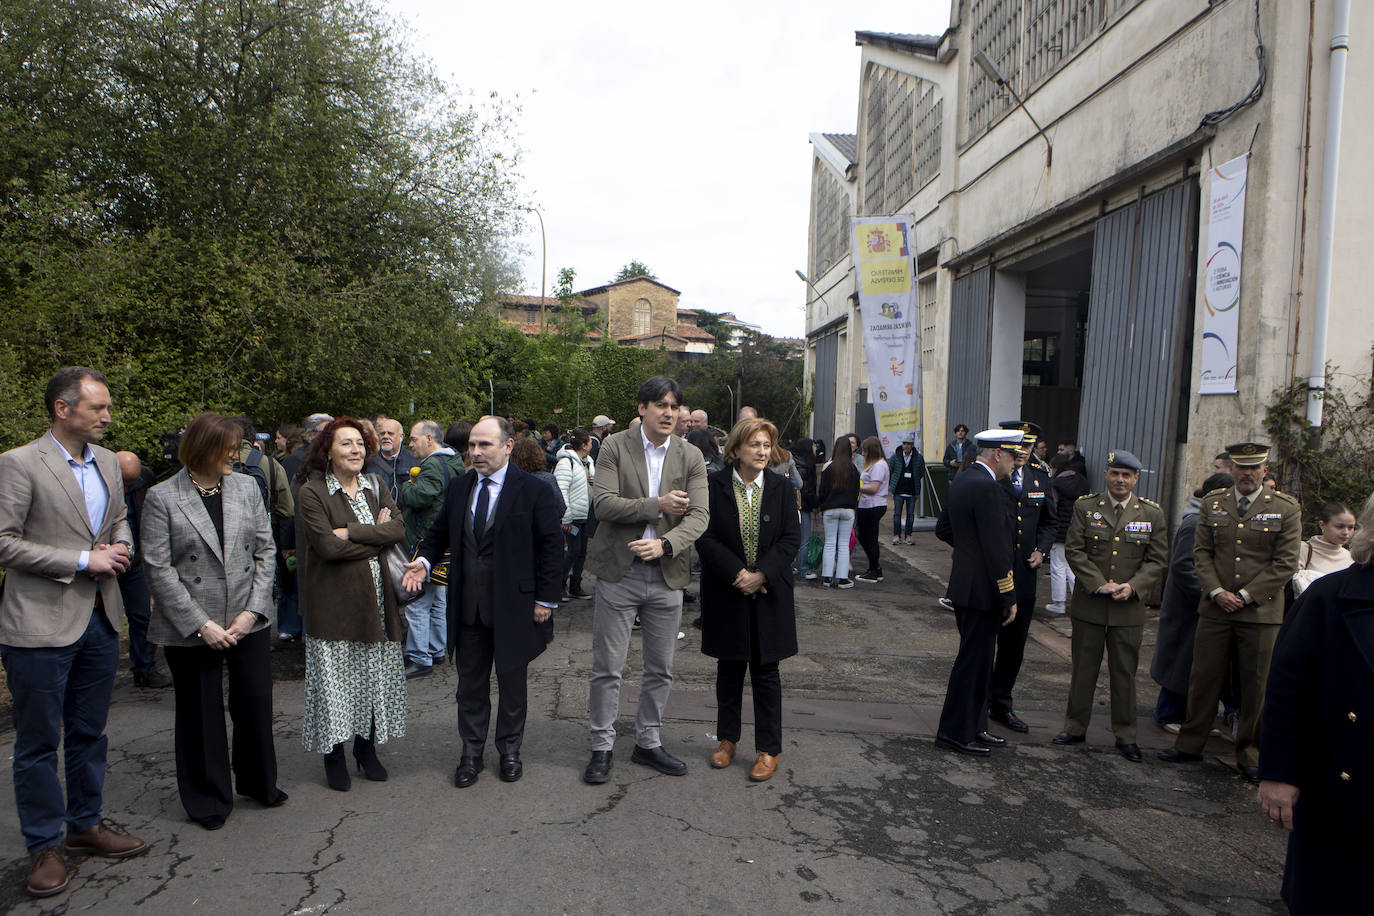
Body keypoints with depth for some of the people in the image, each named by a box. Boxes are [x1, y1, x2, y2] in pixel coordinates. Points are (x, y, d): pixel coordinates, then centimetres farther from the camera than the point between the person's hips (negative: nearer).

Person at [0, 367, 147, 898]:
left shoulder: (107, 462, 9)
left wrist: (121, 546, -1)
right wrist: (82, 561, -18)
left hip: (100, 618, 6)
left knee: (89, 733, 18)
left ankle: (86, 824, 33)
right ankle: (44, 847, 21)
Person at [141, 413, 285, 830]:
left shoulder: (246, 488, 4)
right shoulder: (163, 498, -6)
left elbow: (266, 551, 4)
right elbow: (158, 569, -9)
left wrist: (253, 611, -5)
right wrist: (201, 624, -14)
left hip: (249, 621, 3)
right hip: (190, 629, -3)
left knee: (255, 704, 11)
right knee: (200, 714, 10)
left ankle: (258, 782, 33)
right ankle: (208, 799, 29)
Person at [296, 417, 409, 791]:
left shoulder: (375, 488, 10)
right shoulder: (312, 493, -6)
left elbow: (399, 528, -6)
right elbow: (327, 546, -17)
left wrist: (353, 532, -16)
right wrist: (377, 536, -8)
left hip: (376, 599, 5)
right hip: (334, 602, -4)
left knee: (374, 676, 11)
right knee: (336, 680, 3)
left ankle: (367, 748, 27)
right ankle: (334, 757, 20)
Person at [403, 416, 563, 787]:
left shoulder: (534, 490, -8)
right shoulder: (459, 488, 7)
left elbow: (551, 545, -8)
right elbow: (440, 531, 16)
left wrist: (545, 599, -10)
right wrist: (425, 560, -5)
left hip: (514, 606, -4)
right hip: (468, 607, 4)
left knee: (512, 681, 12)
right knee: (470, 681, 13)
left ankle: (509, 750, 30)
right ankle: (471, 753, 29)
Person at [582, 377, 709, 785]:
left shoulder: (690, 457, 3)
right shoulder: (614, 446, -3)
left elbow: (699, 516, -6)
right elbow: (603, 503, -14)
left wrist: (664, 544, -22)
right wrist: (657, 505, -17)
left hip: (667, 575, 3)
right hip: (619, 572, -2)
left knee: (660, 669, 13)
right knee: (607, 668, 5)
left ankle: (648, 742, 31)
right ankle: (601, 747, 22)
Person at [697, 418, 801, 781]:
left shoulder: (781, 487, 0)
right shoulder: (714, 485, -5)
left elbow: (791, 537, -3)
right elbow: (705, 537, -9)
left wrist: (761, 574, -15)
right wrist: (737, 573, -18)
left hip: (769, 593, 0)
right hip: (726, 592, 0)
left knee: (766, 671, 6)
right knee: (729, 668, 13)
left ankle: (769, 749, 18)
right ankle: (727, 739, 30)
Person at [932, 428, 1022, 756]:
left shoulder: (961, 481, 10)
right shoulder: (988, 487, -20)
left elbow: (942, 529, 20)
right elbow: (997, 549, -21)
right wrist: (1008, 597, -16)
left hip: (964, 585, 10)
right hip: (981, 590, -10)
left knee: (977, 659, 18)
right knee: (974, 661, 0)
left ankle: (974, 727, 28)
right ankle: (955, 732, 10)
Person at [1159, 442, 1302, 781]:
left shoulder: (1286, 508, -1)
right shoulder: (1212, 503, 8)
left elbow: (1286, 563, -4)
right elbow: (1201, 552, 7)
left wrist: (1245, 595, -10)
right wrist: (1217, 591, -7)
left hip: (1261, 611, -2)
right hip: (1215, 609, 2)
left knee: (1256, 685, 5)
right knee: (1203, 677, 7)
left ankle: (1250, 754, 21)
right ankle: (1189, 744, 19)